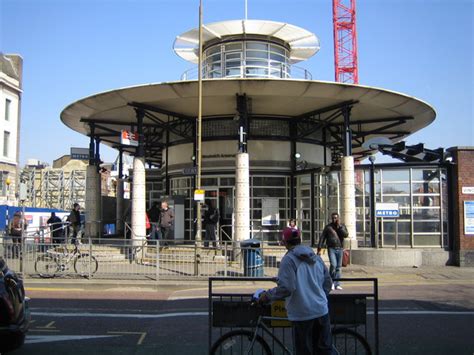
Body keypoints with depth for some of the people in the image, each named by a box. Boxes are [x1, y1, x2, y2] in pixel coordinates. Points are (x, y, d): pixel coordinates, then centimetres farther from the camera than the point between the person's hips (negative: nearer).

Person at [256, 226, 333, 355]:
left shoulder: (289, 259, -11)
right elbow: (328, 282, 15)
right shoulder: (316, 257, 10)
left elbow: (286, 288, -20)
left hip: (302, 315, -6)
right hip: (322, 311, 6)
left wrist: (267, 295, -7)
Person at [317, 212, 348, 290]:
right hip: (331, 249, -2)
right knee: (333, 264, -17)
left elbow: (346, 235, -7)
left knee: (339, 267, 4)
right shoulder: (328, 227, 6)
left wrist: (339, 226, -10)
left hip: (340, 249, 2)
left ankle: (337, 284, 11)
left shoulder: (342, 226, 11)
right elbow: (322, 238, 4)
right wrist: (319, 249, -2)